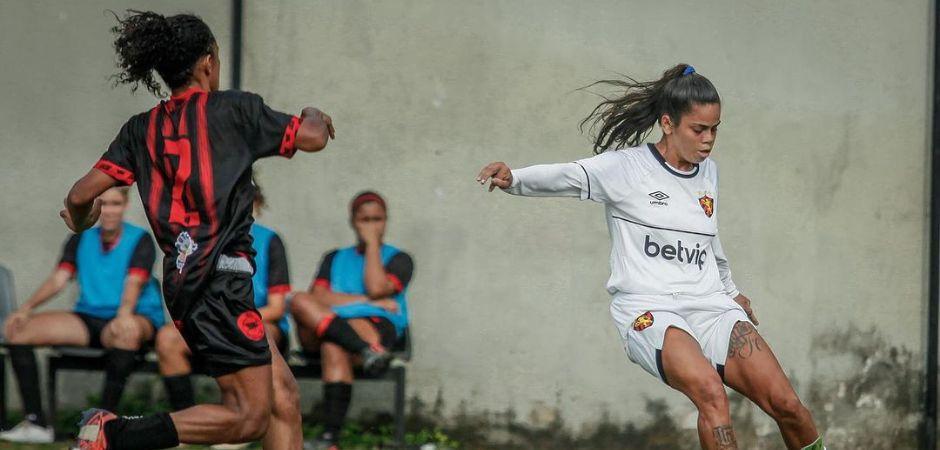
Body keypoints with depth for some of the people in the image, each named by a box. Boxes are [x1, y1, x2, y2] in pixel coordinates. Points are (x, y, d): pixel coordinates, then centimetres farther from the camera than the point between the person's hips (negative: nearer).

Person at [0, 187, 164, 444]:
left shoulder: (140, 240, -3)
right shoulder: (81, 240, 13)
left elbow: (134, 283, -19)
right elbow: (59, 278, 3)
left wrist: (124, 314, -40)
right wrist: (26, 308, -15)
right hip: (89, 319, 5)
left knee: (128, 330, -43)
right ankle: (36, 424, -15)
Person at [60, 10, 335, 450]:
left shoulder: (142, 130, 10)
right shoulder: (233, 108, -3)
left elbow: (82, 194, 5)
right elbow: (313, 138, 2)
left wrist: (80, 221, 28)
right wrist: (315, 116, 26)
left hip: (183, 281, 7)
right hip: (220, 278, -7)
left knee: (283, 397, 9)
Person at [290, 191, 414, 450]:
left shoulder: (398, 259, 19)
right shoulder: (334, 258, 29)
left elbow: (376, 288, -3)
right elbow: (318, 297, 9)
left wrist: (372, 243, 7)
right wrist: (367, 301, -1)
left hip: (374, 328, -4)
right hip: (320, 333, 4)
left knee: (334, 347, -38)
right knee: (300, 300, -29)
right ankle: (368, 352, -45)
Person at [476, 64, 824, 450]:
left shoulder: (708, 173, 17)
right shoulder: (628, 167, -1)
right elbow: (569, 177, -18)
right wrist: (514, 179, -37)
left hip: (709, 305, 5)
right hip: (648, 308, -5)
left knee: (784, 403, -14)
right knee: (709, 390, -34)